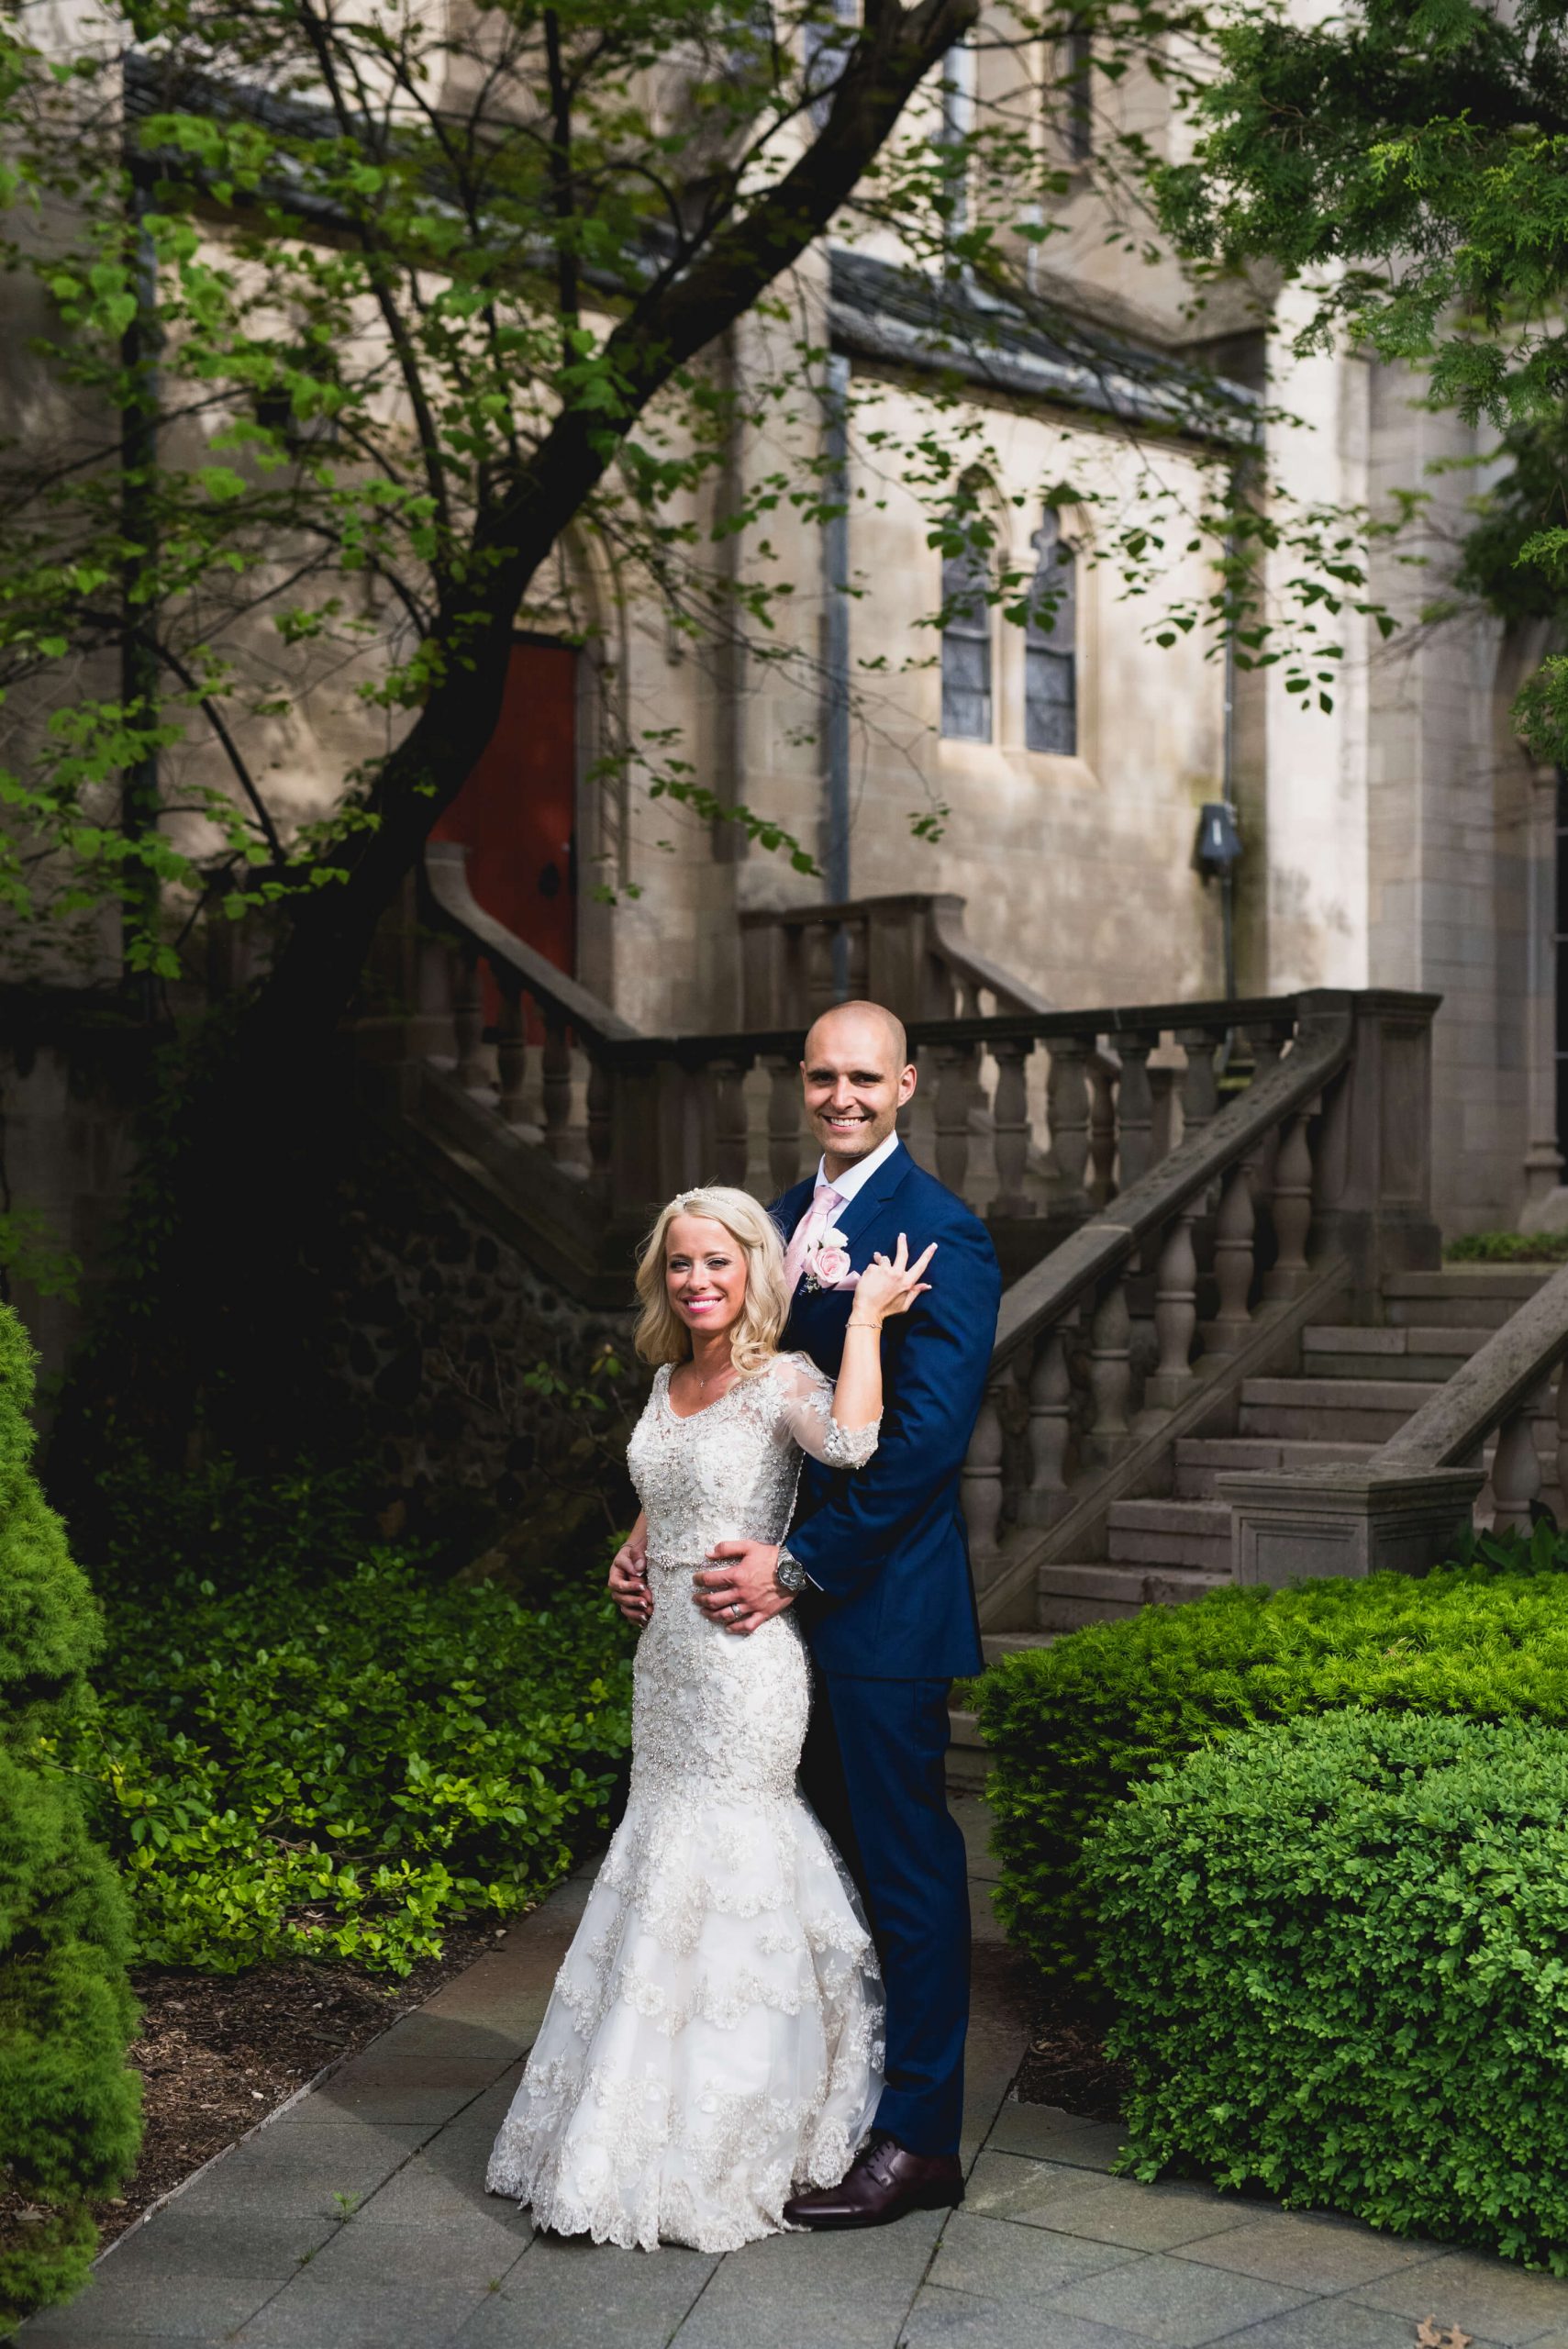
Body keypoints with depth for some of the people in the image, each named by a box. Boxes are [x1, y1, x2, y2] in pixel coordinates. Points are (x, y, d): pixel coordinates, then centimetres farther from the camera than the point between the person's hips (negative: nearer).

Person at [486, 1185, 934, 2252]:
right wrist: (635, 1553, 8)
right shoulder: (668, 1381, 10)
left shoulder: (781, 1382, -14)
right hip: (669, 1653, 8)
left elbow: (851, 1443, -37)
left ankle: (688, 2158, 12)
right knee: (667, 1841, 14)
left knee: (711, 1873, -1)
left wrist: (867, 1316, -27)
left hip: (745, 1666, -8)